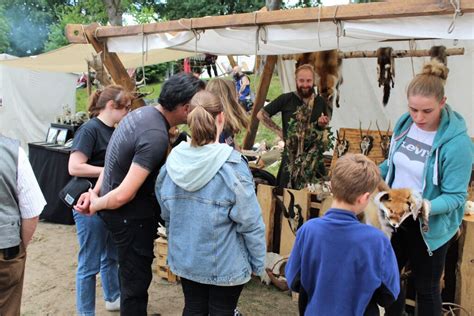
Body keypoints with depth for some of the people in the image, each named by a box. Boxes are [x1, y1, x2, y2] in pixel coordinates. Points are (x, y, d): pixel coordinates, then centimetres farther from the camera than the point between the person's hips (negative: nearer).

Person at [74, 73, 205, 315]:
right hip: (130, 216, -9)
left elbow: (114, 160, 10)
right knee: (137, 280, 7)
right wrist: (96, 205, -11)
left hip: (119, 211, 9)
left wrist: (96, 192, 7)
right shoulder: (157, 136, -29)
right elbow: (124, 195, -29)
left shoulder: (143, 112, 1)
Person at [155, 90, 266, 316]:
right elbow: (250, 222, -18)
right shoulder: (232, 165, -24)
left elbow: (166, 214, 4)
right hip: (225, 263, -4)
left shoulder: (172, 162, -9)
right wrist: (258, 262, -4)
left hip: (185, 258, 4)